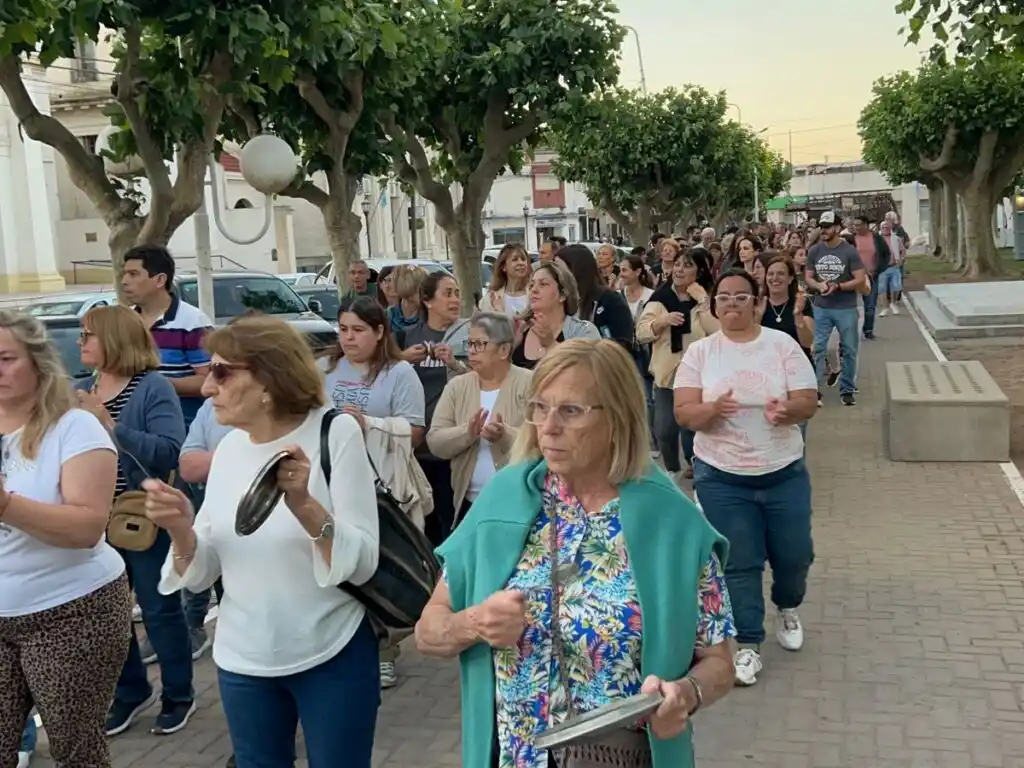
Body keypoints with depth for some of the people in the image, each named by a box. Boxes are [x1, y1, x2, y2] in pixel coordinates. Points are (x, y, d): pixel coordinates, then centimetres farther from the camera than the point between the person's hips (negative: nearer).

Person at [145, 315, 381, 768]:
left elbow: (362, 565, -18)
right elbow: (202, 574, 4)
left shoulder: (336, 432, -14)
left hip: (331, 657, -4)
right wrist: (181, 529, -15)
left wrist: (305, 504, -32)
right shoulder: (229, 447, 0)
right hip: (242, 661, 5)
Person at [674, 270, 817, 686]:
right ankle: (747, 643, 18)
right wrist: (712, 409, -29)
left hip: (784, 472, 1)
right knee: (738, 563, 3)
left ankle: (787, 607, 42)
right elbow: (683, 413, -7)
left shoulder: (782, 344, -2)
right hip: (721, 477, -1)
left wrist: (789, 409, -29)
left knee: (794, 554, 10)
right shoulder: (699, 352, -2)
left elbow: (808, 402, -6)